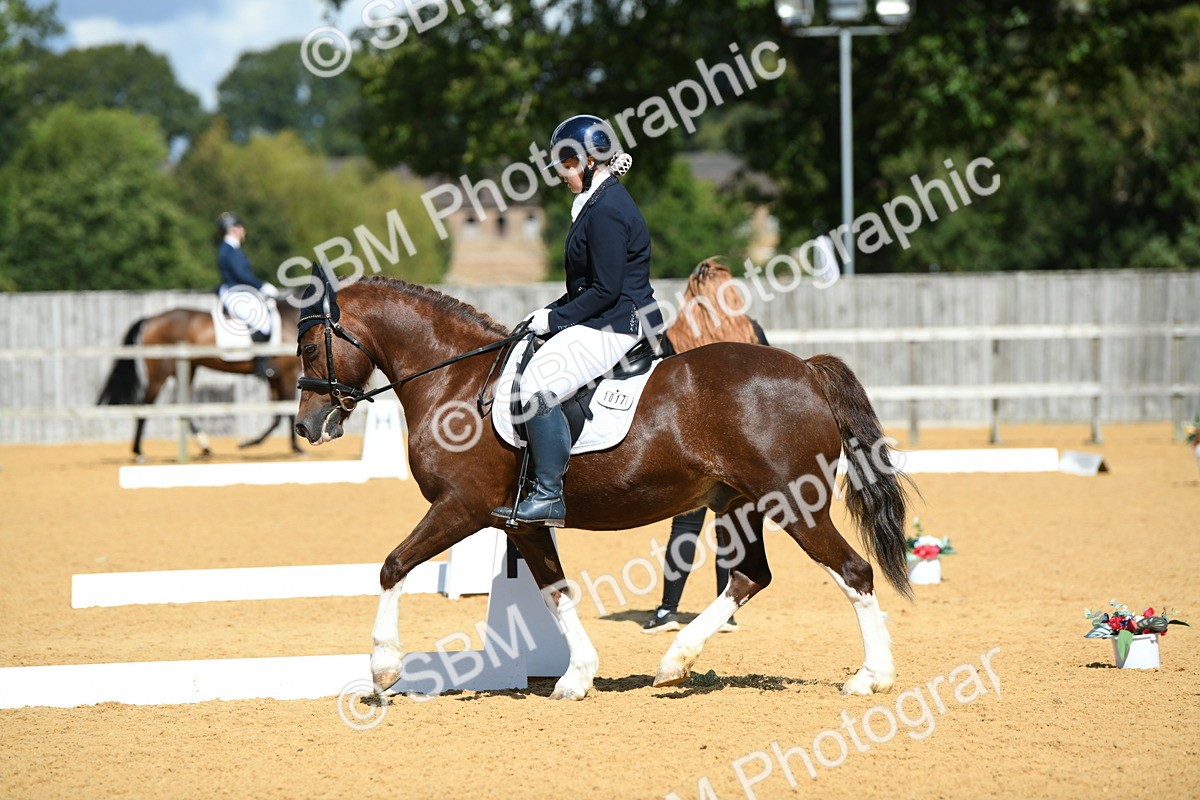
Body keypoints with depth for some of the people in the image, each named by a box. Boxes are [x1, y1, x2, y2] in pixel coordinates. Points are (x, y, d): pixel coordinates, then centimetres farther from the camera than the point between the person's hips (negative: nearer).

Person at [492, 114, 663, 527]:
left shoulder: (607, 211, -17)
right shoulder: (598, 203, 16)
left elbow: (606, 289, -21)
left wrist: (555, 318, -13)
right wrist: (553, 311, 11)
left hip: (615, 326, -12)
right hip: (602, 322, 12)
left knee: (539, 384, -24)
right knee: (528, 363, 16)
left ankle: (548, 497, -23)